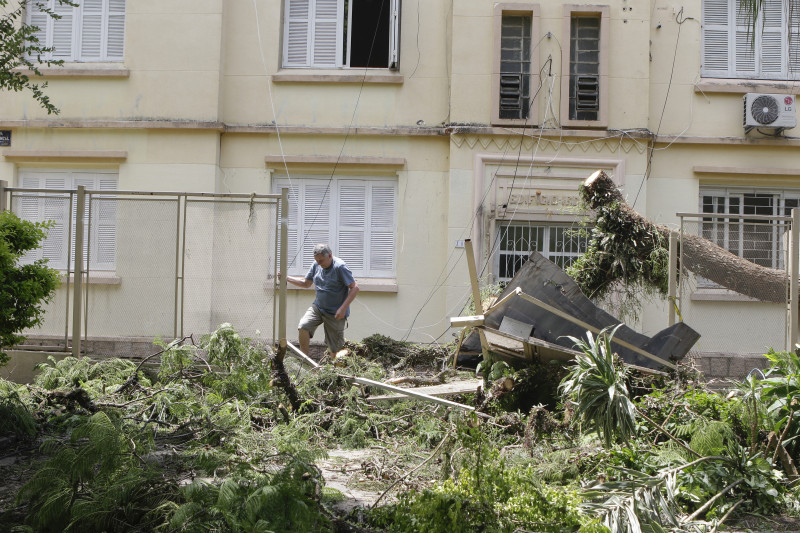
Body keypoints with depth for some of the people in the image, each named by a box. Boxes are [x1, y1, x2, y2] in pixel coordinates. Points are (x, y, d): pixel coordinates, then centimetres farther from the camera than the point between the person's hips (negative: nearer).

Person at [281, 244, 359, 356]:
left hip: (335, 313, -5)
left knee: (335, 349, 0)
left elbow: (354, 288, -18)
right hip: (317, 307, 5)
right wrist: (287, 278, 5)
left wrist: (343, 308, -23)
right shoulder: (316, 265, 5)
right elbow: (306, 283, 18)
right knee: (303, 327, -18)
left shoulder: (340, 267, -16)